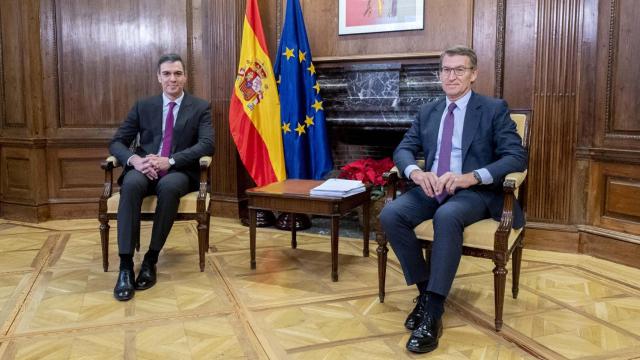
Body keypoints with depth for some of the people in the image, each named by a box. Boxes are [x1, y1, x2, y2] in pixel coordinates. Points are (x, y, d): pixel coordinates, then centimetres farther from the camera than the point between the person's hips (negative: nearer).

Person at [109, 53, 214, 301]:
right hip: (144, 169, 2)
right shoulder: (143, 106, 13)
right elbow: (117, 142, 8)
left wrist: (170, 161, -22)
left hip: (179, 172, -1)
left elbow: (207, 144, -9)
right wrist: (134, 159, -17)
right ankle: (125, 265, -32)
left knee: (169, 186, -37)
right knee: (131, 184, -34)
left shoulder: (200, 107, 7)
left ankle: (151, 259, -23)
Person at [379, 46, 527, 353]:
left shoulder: (494, 109, 0)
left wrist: (471, 177, -27)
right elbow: (403, 149, 8)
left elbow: (517, 157, -10)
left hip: (475, 192, -4)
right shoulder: (427, 111, 14)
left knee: (447, 217, -37)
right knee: (390, 215, -24)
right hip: (430, 188, 5)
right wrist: (416, 172, -18)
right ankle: (425, 290, -8)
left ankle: (433, 311, -29)